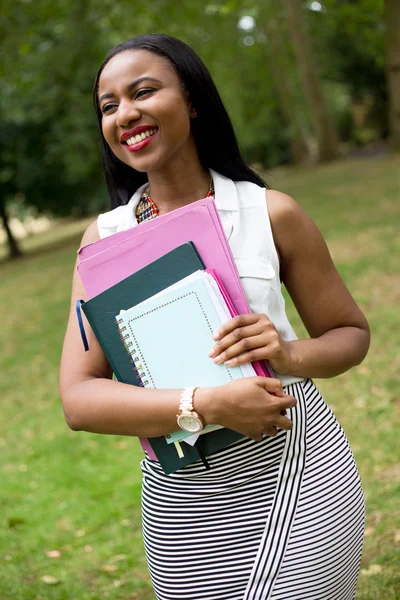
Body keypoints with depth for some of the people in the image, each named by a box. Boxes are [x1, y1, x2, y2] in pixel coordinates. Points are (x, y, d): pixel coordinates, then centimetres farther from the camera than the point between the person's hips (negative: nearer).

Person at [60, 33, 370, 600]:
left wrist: (289, 355, -18)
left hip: (299, 476, -2)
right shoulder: (105, 237, -1)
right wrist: (205, 406, -23)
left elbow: (351, 332, 5)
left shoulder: (270, 212, -6)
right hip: (181, 501, 2)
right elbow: (79, 398, -8)